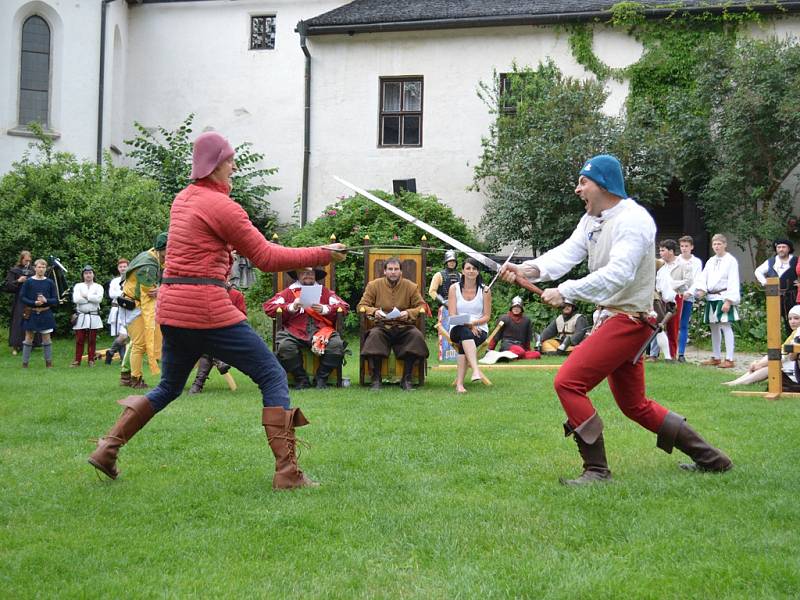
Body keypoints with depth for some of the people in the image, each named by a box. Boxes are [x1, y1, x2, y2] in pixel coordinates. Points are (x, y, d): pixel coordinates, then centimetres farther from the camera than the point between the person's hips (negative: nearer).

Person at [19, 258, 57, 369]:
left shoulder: (50, 283, 1)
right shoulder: (28, 282, -2)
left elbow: (55, 300, 3)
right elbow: (22, 297, -4)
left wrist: (46, 301, -18)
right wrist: (34, 303, -18)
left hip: (46, 314, 1)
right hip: (31, 314, -1)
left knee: (46, 338, 5)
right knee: (29, 338, 5)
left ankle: (49, 363, 12)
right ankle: (25, 363, 10)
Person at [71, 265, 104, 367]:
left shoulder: (98, 287, 8)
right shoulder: (78, 286, 7)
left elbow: (99, 298, -13)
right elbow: (76, 299, -11)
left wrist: (86, 296, -8)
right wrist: (91, 299, -7)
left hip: (94, 316, 0)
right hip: (81, 316, 0)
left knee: (92, 340, 4)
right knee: (79, 340, 0)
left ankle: (91, 360, 11)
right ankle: (77, 360, 6)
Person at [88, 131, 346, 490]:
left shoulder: (182, 200, 16)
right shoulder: (221, 206, -9)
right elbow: (266, 258, -7)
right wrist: (321, 255, -2)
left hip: (170, 308, 8)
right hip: (206, 308, -8)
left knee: (168, 387, 24)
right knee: (273, 377, -1)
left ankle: (107, 449, 18)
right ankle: (287, 472, -7)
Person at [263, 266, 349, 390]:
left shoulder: (324, 292, 21)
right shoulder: (289, 292, 18)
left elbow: (344, 307, 10)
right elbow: (268, 307, 7)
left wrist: (325, 309, -7)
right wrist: (291, 307, -7)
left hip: (321, 330, 1)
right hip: (295, 332, -1)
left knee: (337, 345, -29)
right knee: (284, 347, -33)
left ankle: (321, 378, -7)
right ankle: (301, 379, -10)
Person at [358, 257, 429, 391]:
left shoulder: (411, 287, 7)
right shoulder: (374, 285, 6)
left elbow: (421, 306, 7)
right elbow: (362, 305, 5)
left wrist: (408, 313, -13)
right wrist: (374, 311, -16)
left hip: (403, 326, 1)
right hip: (382, 326, -1)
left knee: (416, 335, -30)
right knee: (374, 335, -34)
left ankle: (406, 379, -20)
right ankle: (376, 379, -24)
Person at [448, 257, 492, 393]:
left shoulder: (485, 290, 6)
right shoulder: (454, 288, 6)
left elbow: (487, 317, 4)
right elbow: (452, 316, -1)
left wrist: (474, 322, -17)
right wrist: (468, 325, -18)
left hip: (479, 329, 0)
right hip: (458, 329, 0)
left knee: (464, 343, -34)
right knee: (465, 332, -38)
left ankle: (459, 383, -39)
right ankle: (476, 371, -55)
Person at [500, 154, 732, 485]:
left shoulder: (633, 219, -18)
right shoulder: (592, 220, 11)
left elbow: (618, 274, -30)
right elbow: (567, 253, -3)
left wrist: (565, 292, -34)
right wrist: (529, 269, -21)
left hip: (629, 319, -10)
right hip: (611, 318, 10)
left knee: (568, 382, -15)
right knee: (634, 405, 18)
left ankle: (597, 469, -7)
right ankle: (710, 458, 27)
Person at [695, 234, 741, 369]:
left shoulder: (731, 261, -6)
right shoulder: (711, 261, 15)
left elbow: (733, 283, -11)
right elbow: (703, 277, 13)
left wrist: (728, 301, -17)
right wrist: (702, 289, -9)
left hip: (723, 298, -7)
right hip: (711, 297, 8)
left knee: (725, 327, -12)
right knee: (714, 327, 14)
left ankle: (729, 359, -12)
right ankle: (715, 357, 24)